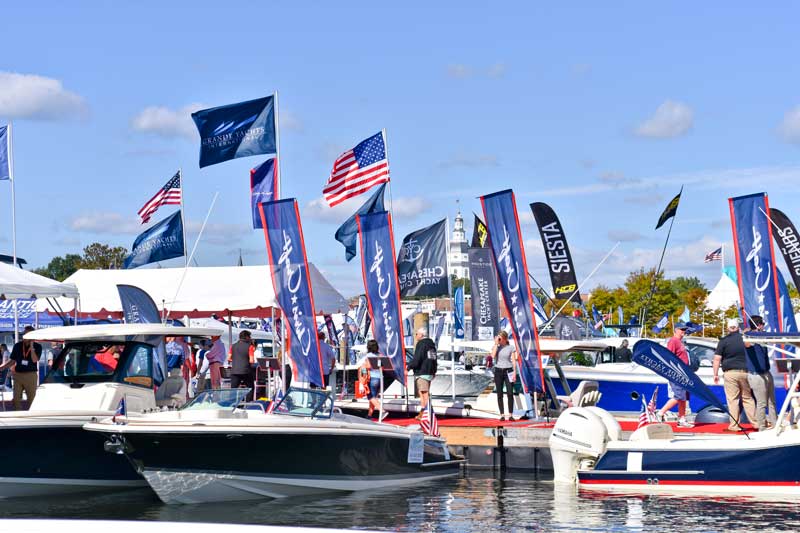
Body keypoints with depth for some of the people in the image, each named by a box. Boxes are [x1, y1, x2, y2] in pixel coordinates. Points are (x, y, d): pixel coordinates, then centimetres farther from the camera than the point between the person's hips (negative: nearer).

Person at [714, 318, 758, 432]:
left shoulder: (723, 341, -4)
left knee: (732, 399, -1)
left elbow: (717, 359, -7)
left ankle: (734, 425, -3)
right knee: (748, 398, 13)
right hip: (745, 372, 3)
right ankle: (755, 422, 12)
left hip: (730, 372, -3)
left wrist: (715, 374, -1)